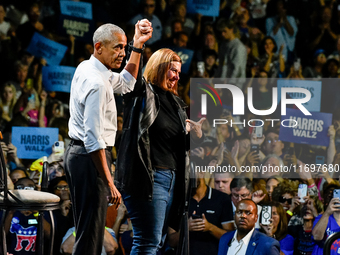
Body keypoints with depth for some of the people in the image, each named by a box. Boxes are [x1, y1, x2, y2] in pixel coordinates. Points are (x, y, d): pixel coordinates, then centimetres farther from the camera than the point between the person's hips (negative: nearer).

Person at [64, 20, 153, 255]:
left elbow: (125, 83, 30)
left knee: (87, 229, 13)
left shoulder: (87, 68, 11)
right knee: (91, 234, -10)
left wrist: (137, 45, 22)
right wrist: (109, 183, -24)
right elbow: (94, 139, -24)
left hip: (77, 154, 11)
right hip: (90, 157, -11)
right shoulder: (96, 82, -20)